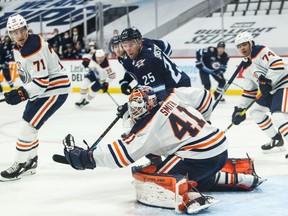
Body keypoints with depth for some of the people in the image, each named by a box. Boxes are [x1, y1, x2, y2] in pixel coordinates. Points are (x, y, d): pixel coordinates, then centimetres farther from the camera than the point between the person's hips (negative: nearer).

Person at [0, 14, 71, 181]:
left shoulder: (33, 48, -25)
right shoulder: (18, 48, 6)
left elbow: (42, 80, -27)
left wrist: (21, 94, -29)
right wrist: (21, 92, 11)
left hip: (55, 89, -10)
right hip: (40, 88, 10)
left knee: (28, 125, -12)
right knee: (28, 125, 15)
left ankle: (19, 166, -3)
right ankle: (30, 162, 29)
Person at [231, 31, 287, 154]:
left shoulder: (261, 51, -12)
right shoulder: (246, 68, 15)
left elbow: (277, 64, -26)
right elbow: (249, 90, 19)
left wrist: (267, 81, -27)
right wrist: (240, 108, 14)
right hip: (270, 90, 10)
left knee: (277, 117, -26)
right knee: (256, 112, 17)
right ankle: (277, 141, 24)